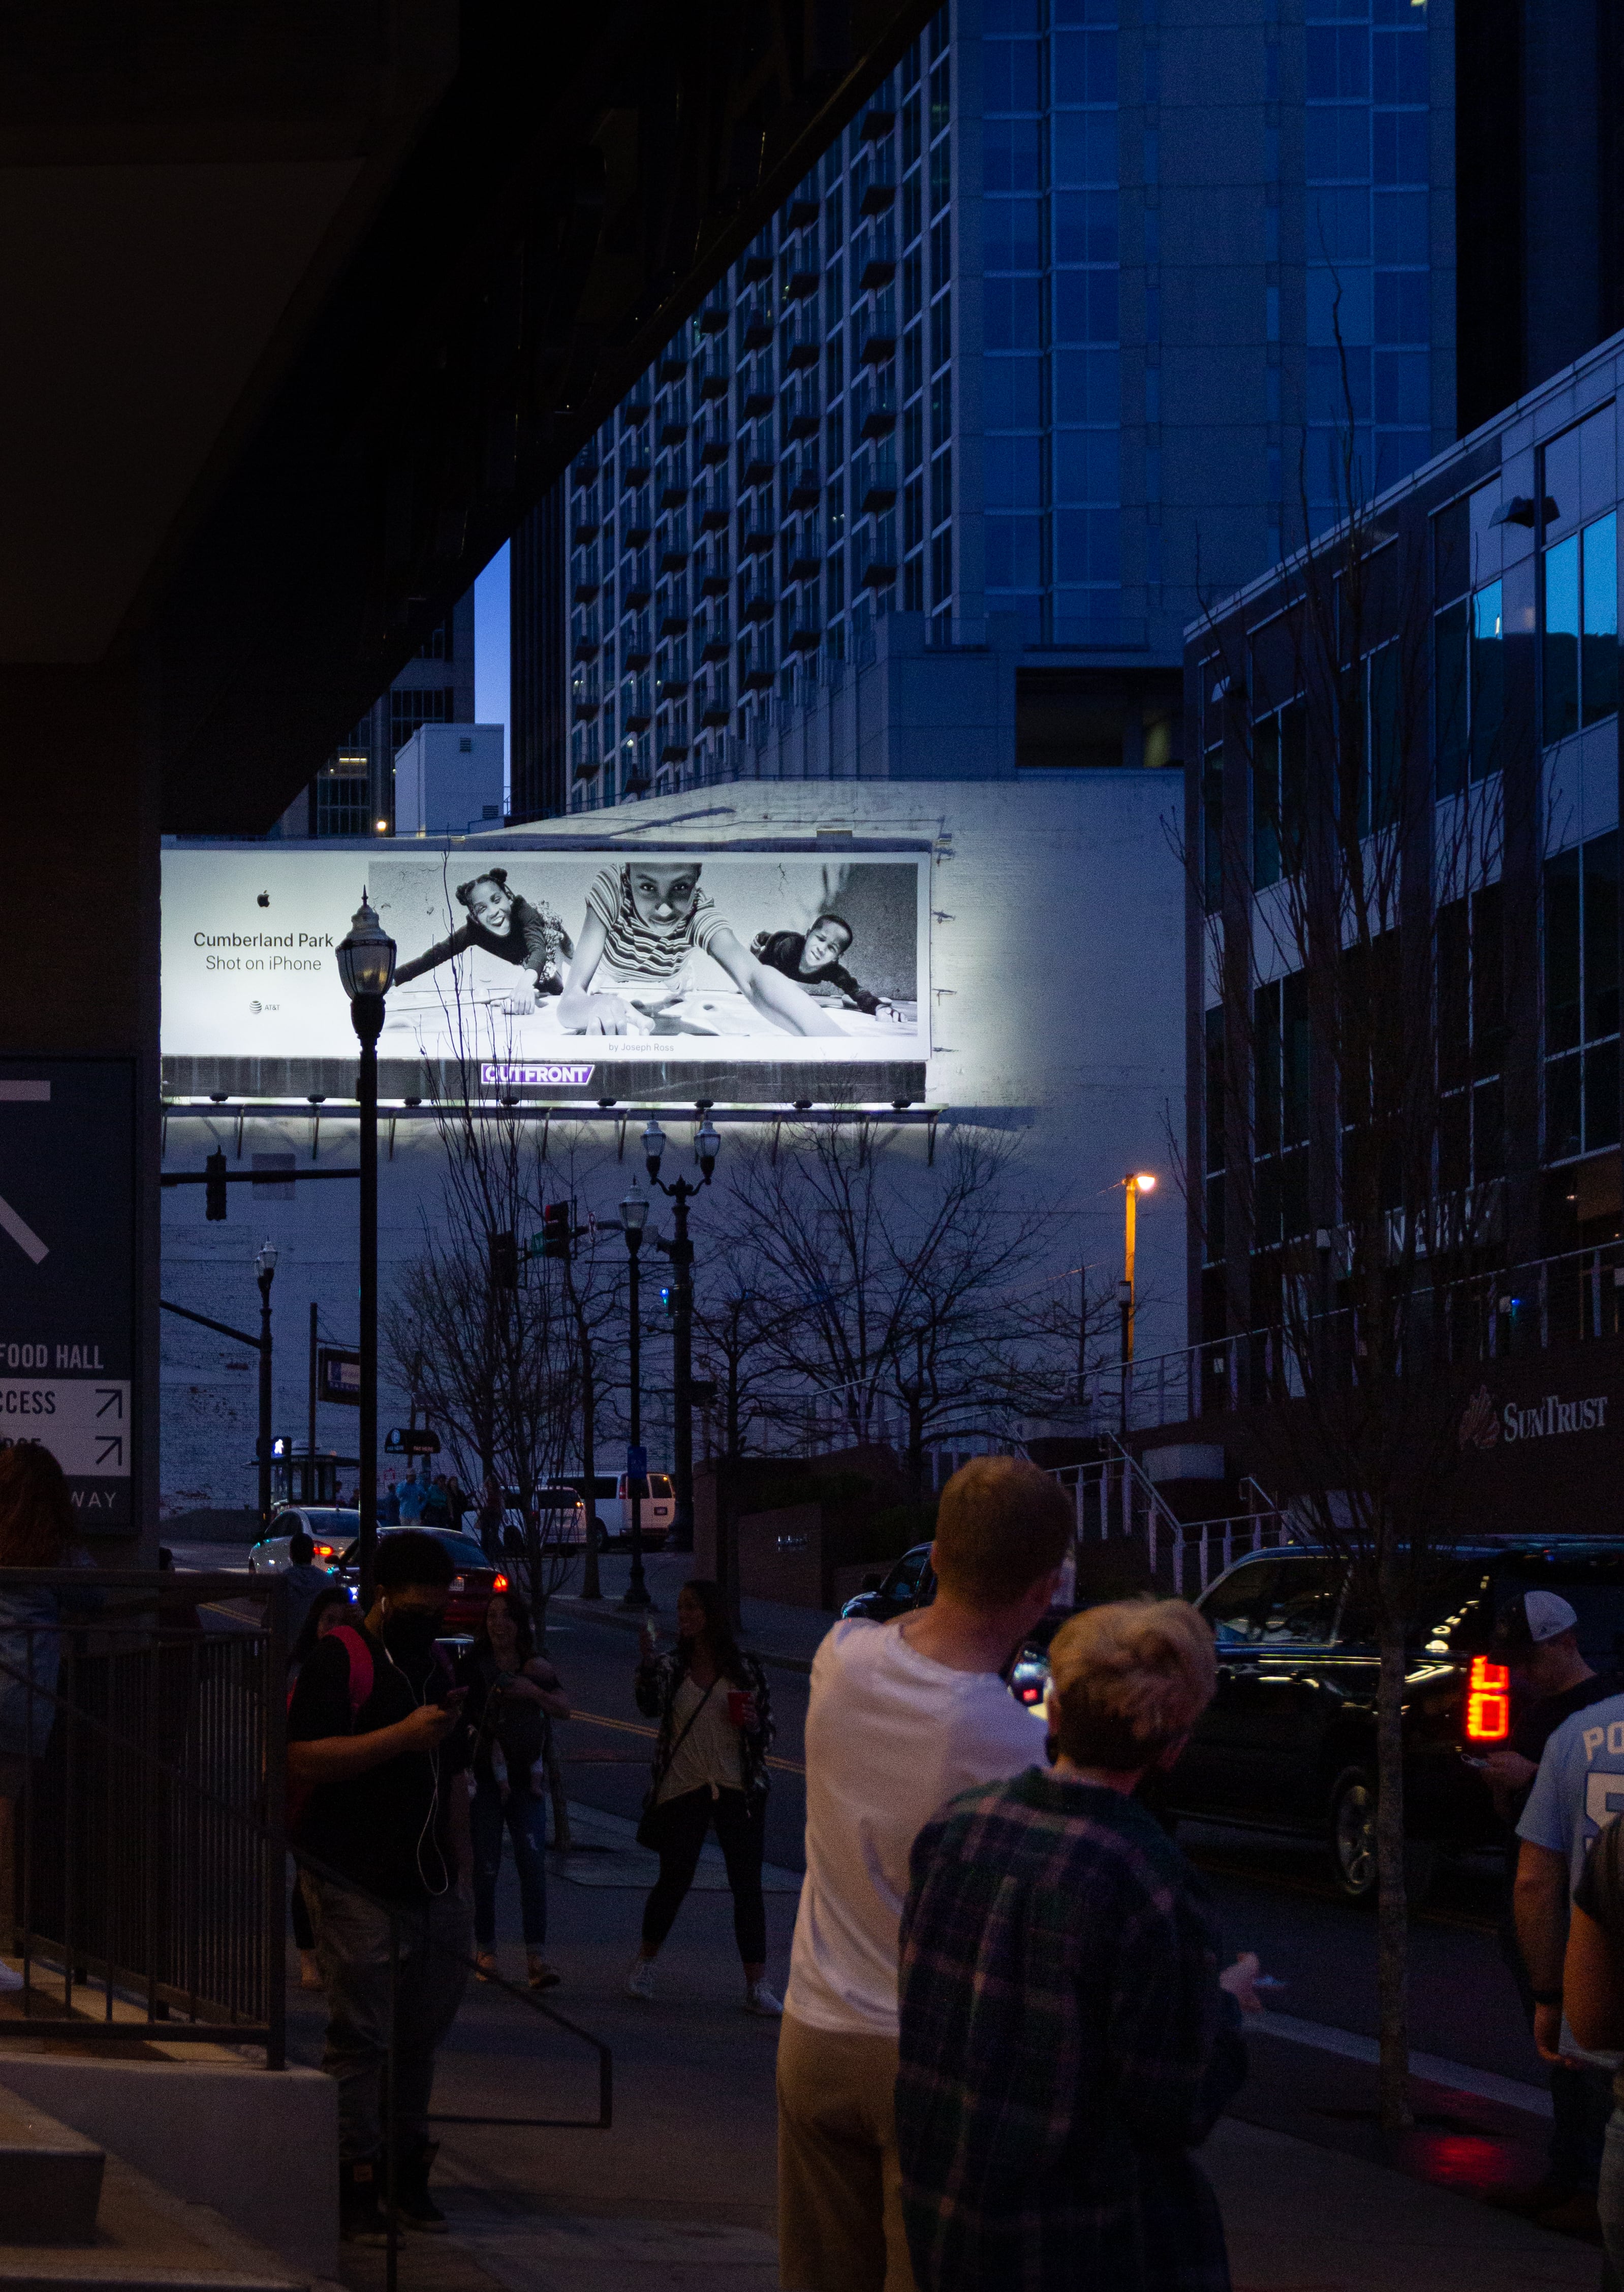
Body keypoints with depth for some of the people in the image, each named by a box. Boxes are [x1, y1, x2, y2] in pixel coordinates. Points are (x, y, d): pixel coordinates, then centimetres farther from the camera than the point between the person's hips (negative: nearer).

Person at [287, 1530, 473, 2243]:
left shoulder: (433, 1666, 18)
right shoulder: (340, 1661, -6)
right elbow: (303, 1763, -17)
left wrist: (459, 1865, 20)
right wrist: (402, 1735, -20)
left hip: (429, 1888, 7)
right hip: (357, 1884, -7)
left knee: (422, 2029, 7)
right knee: (359, 2033, -7)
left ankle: (406, 2172, 15)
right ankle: (355, 2183, -4)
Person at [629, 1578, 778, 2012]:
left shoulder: (745, 1668, 3)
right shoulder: (671, 1667, 3)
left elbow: (768, 1732, 10)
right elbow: (651, 1705, -16)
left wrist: (753, 1725, -12)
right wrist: (648, 1659, -27)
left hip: (738, 1790, 0)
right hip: (682, 1790, 0)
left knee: (747, 1885, -3)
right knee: (674, 1879, 5)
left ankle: (757, 1986, 0)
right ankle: (645, 1963, 29)